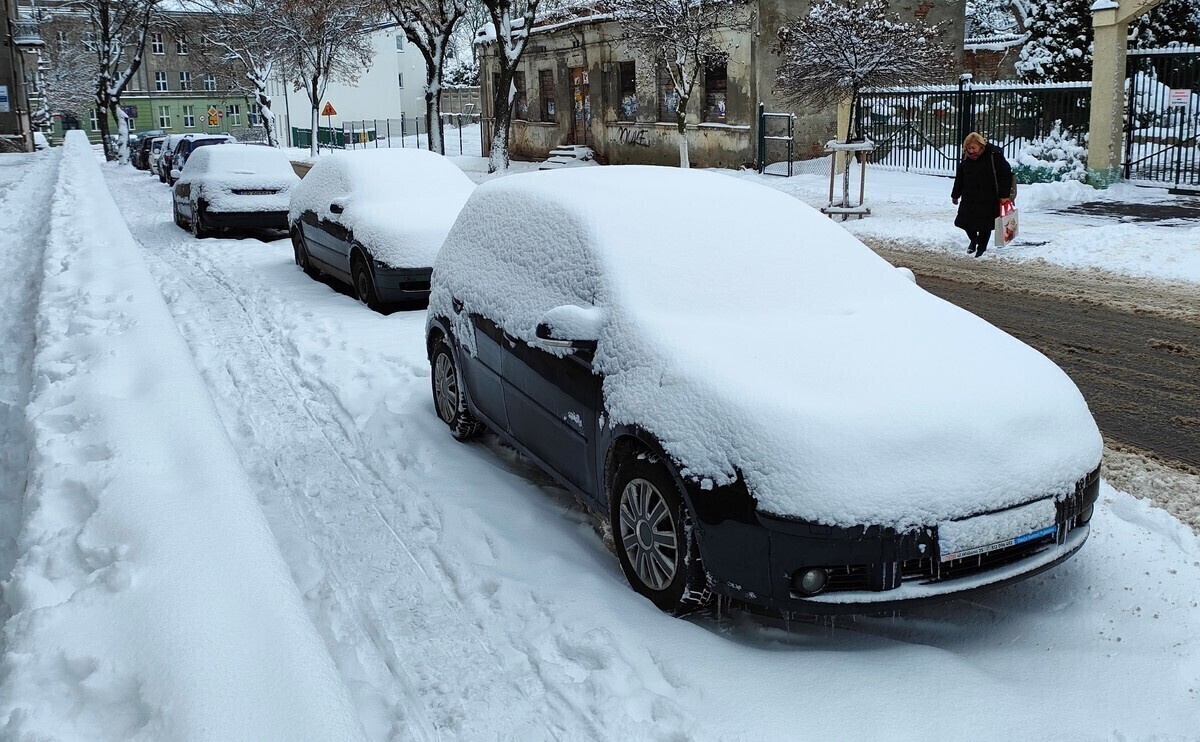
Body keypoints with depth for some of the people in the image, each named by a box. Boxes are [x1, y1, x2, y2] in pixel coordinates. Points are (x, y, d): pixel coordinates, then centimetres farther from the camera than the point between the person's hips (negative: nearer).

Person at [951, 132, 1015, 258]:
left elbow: (1006, 174, -11)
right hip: (970, 198, 4)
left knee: (985, 225, 4)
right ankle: (974, 240, 31)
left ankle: (981, 247, 23)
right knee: (964, 221, 1)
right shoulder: (967, 158, 1)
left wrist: (1004, 195, -13)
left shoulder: (994, 155, -14)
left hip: (989, 199, -4)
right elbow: (960, 177, 12)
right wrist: (955, 195, 17)